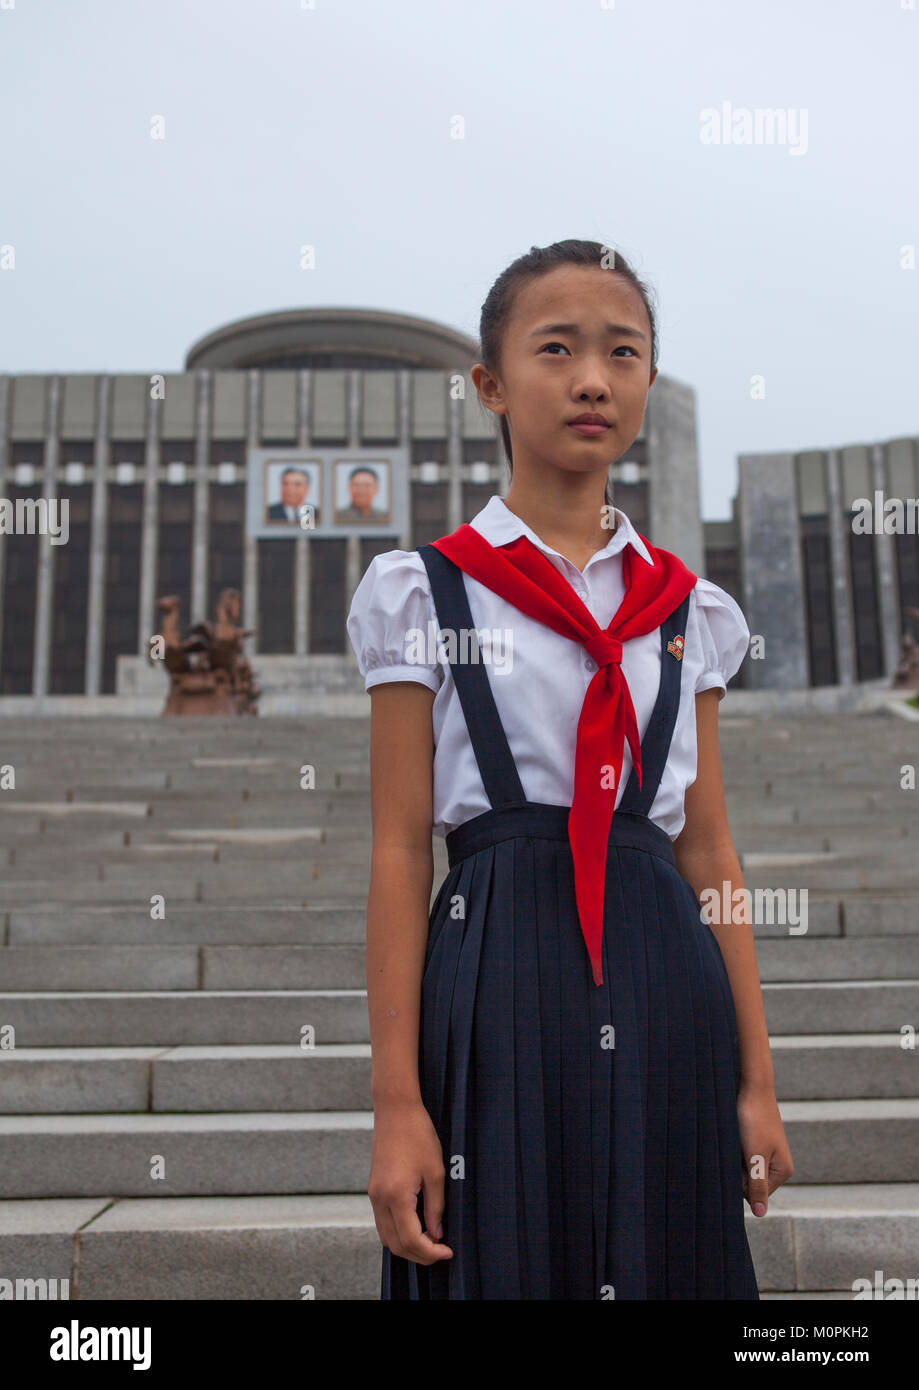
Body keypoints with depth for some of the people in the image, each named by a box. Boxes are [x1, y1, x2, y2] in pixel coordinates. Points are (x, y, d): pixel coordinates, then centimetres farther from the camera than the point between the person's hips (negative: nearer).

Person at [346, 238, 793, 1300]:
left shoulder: (686, 608, 9)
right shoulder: (425, 590, -1)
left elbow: (709, 849, 9)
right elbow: (399, 854, -4)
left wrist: (756, 1080, 8)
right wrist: (397, 1104, -8)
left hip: (665, 977, 4)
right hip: (497, 972, -3)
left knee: (668, 1260, 13)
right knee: (503, 1259, 6)